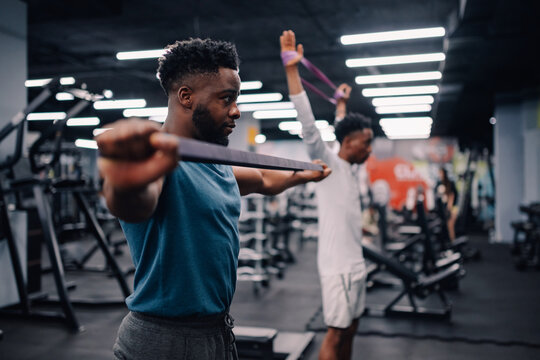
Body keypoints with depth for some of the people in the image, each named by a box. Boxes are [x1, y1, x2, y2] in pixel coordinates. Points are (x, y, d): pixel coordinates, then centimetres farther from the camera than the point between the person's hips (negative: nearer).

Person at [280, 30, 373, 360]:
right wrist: (292, 69, -27)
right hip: (339, 265, -9)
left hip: (355, 261, 9)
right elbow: (308, 124, -23)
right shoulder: (328, 164, -13)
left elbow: (344, 129, 30)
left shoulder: (349, 168, 11)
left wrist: (342, 104, 42)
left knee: (350, 329, 16)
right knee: (336, 333, -1)